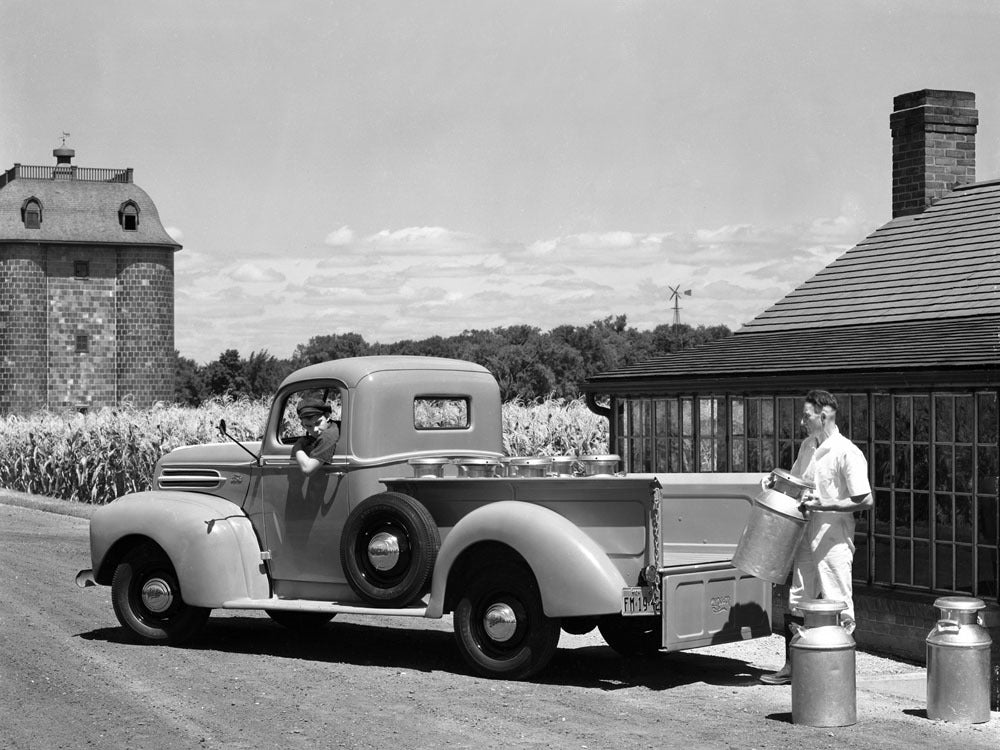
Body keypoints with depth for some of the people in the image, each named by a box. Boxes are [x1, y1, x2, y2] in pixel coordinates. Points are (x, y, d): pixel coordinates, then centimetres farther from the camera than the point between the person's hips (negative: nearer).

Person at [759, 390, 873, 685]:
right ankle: (791, 667, 21)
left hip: (834, 538, -8)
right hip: (806, 535, 8)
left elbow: (865, 500, -17)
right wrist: (776, 482, 4)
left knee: (837, 605, -2)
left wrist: (824, 504, -22)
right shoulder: (807, 447, 11)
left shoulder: (847, 453, -14)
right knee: (796, 601, 12)